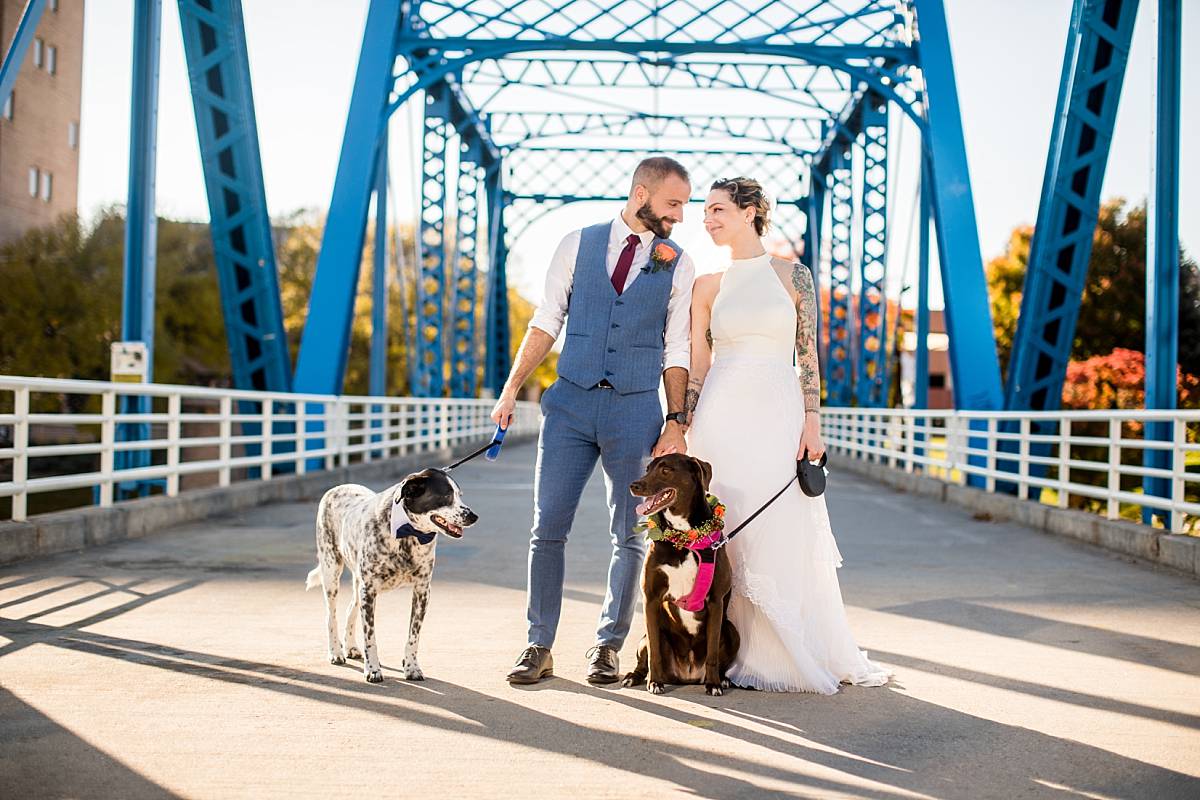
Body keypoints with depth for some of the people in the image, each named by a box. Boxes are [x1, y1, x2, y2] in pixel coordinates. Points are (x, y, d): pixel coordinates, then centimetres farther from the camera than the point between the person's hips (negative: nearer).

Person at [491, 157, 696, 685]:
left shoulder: (677, 264, 5)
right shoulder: (578, 244, 5)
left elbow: (676, 352, 6)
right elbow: (546, 323, 6)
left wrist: (676, 422, -1)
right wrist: (511, 389, 0)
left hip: (636, 409, 0)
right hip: (571, 402, 0)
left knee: (631, 536, 5)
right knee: (548, 527, 0)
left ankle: (608, 647, 19)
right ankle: (539, 647, 10)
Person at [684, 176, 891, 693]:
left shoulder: (793, 276, 5)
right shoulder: (707, 286, 9)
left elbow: (807, 356, 3)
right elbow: (696, 366, 9)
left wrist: (812, 423, -5)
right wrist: (680, 429, 2)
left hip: (779, 416, -1)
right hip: (723, 418, 1)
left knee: (791, 538, 2)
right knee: (731, 538, 0)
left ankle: (826, 654, 15)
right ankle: (738, 655, 10)